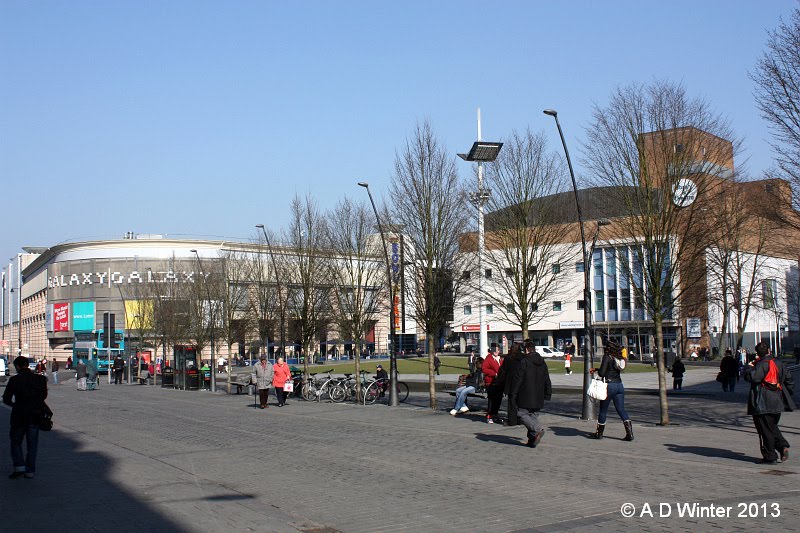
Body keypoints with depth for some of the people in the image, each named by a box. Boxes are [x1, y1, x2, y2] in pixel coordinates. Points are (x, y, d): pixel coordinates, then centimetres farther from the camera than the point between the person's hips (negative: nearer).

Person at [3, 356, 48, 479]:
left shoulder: (14, 380, -10)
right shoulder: (39, 379, -2)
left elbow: (6, 399, -5)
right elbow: (44, 395, 8)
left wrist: (15, 405, 13)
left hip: (19, 416, -3)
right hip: (35, 417, 3)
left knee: (16, 441, 15)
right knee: (32, 444, 11)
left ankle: (19, 466, 3)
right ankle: (30, 470, 12)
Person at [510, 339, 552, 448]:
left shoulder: (523, 362, -12)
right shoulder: (542, 363, 11)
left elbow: (517, 380, -11)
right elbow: (547, 381, 18)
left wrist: (512, 396, -6)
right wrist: (548, 394, 25)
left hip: (526, 398, -7)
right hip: (538, 398, 7)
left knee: (522, 414, 0)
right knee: (534, 416, 12)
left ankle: (538, 430, -19)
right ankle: (532, 441, 9)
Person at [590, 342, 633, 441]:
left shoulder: (607, 357, -10)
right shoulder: (619, 359, 11)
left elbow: (602, 373, -15)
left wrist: (596, 371, 7)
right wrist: (595, 369, 23)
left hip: (609, 385, -6)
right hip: (619, 385, 6)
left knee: (603, 410, 8)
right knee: (621, 409, 5)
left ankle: (599, 433, 20)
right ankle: (629, 433, -8)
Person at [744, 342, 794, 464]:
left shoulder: (762, 364, -15)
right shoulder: (779, 364, 9)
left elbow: (750, 376, -25)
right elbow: (789, 378, 16)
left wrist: (749, 367, -6)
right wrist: (789, 393, 27)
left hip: (763, 405, -7)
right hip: (777, 402, 7)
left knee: (766, 430, 1)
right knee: (772, 427, 22)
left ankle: (770, 457, 5)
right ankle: (783, 446, 2)